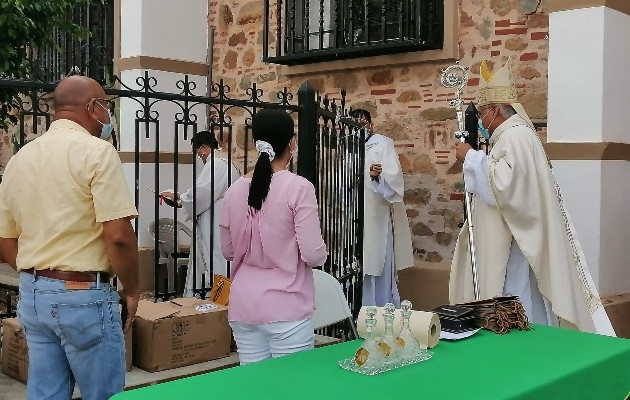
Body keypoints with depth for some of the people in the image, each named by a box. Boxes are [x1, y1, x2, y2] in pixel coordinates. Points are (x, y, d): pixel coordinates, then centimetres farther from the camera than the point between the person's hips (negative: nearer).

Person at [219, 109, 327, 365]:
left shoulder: (236, 190, 3)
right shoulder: (298, 187, -12)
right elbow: (314, 255, -13)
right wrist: (321, 252, 8)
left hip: (244, 304, 5)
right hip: (286, 306, -5)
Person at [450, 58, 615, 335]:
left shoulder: (515, 137, -15)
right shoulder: (511, 136, 18)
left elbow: (503, 184, -28)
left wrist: (471, 158, -17)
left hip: (515, 245, -11)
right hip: (509, 241, 11)